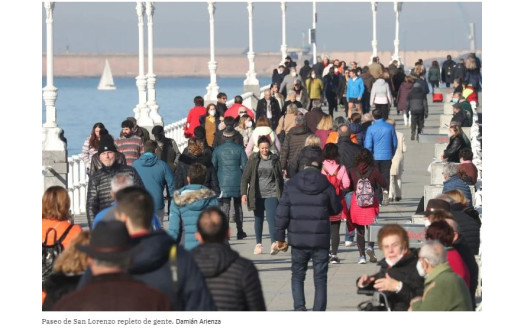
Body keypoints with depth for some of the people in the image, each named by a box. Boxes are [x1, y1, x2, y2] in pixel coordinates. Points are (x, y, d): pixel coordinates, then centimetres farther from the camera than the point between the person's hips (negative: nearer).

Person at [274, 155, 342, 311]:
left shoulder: (290, 185, -1)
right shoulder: (326, 186, -3)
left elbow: (282, 213, -3)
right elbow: (336, 209, 10)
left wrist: (280, 237, 4)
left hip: (298, 239, 1)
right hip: (321, 240, -1)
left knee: (297, 275, 14)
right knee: (320, 278, 6)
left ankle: (299, 307, -4)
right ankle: (319, 311, 3)